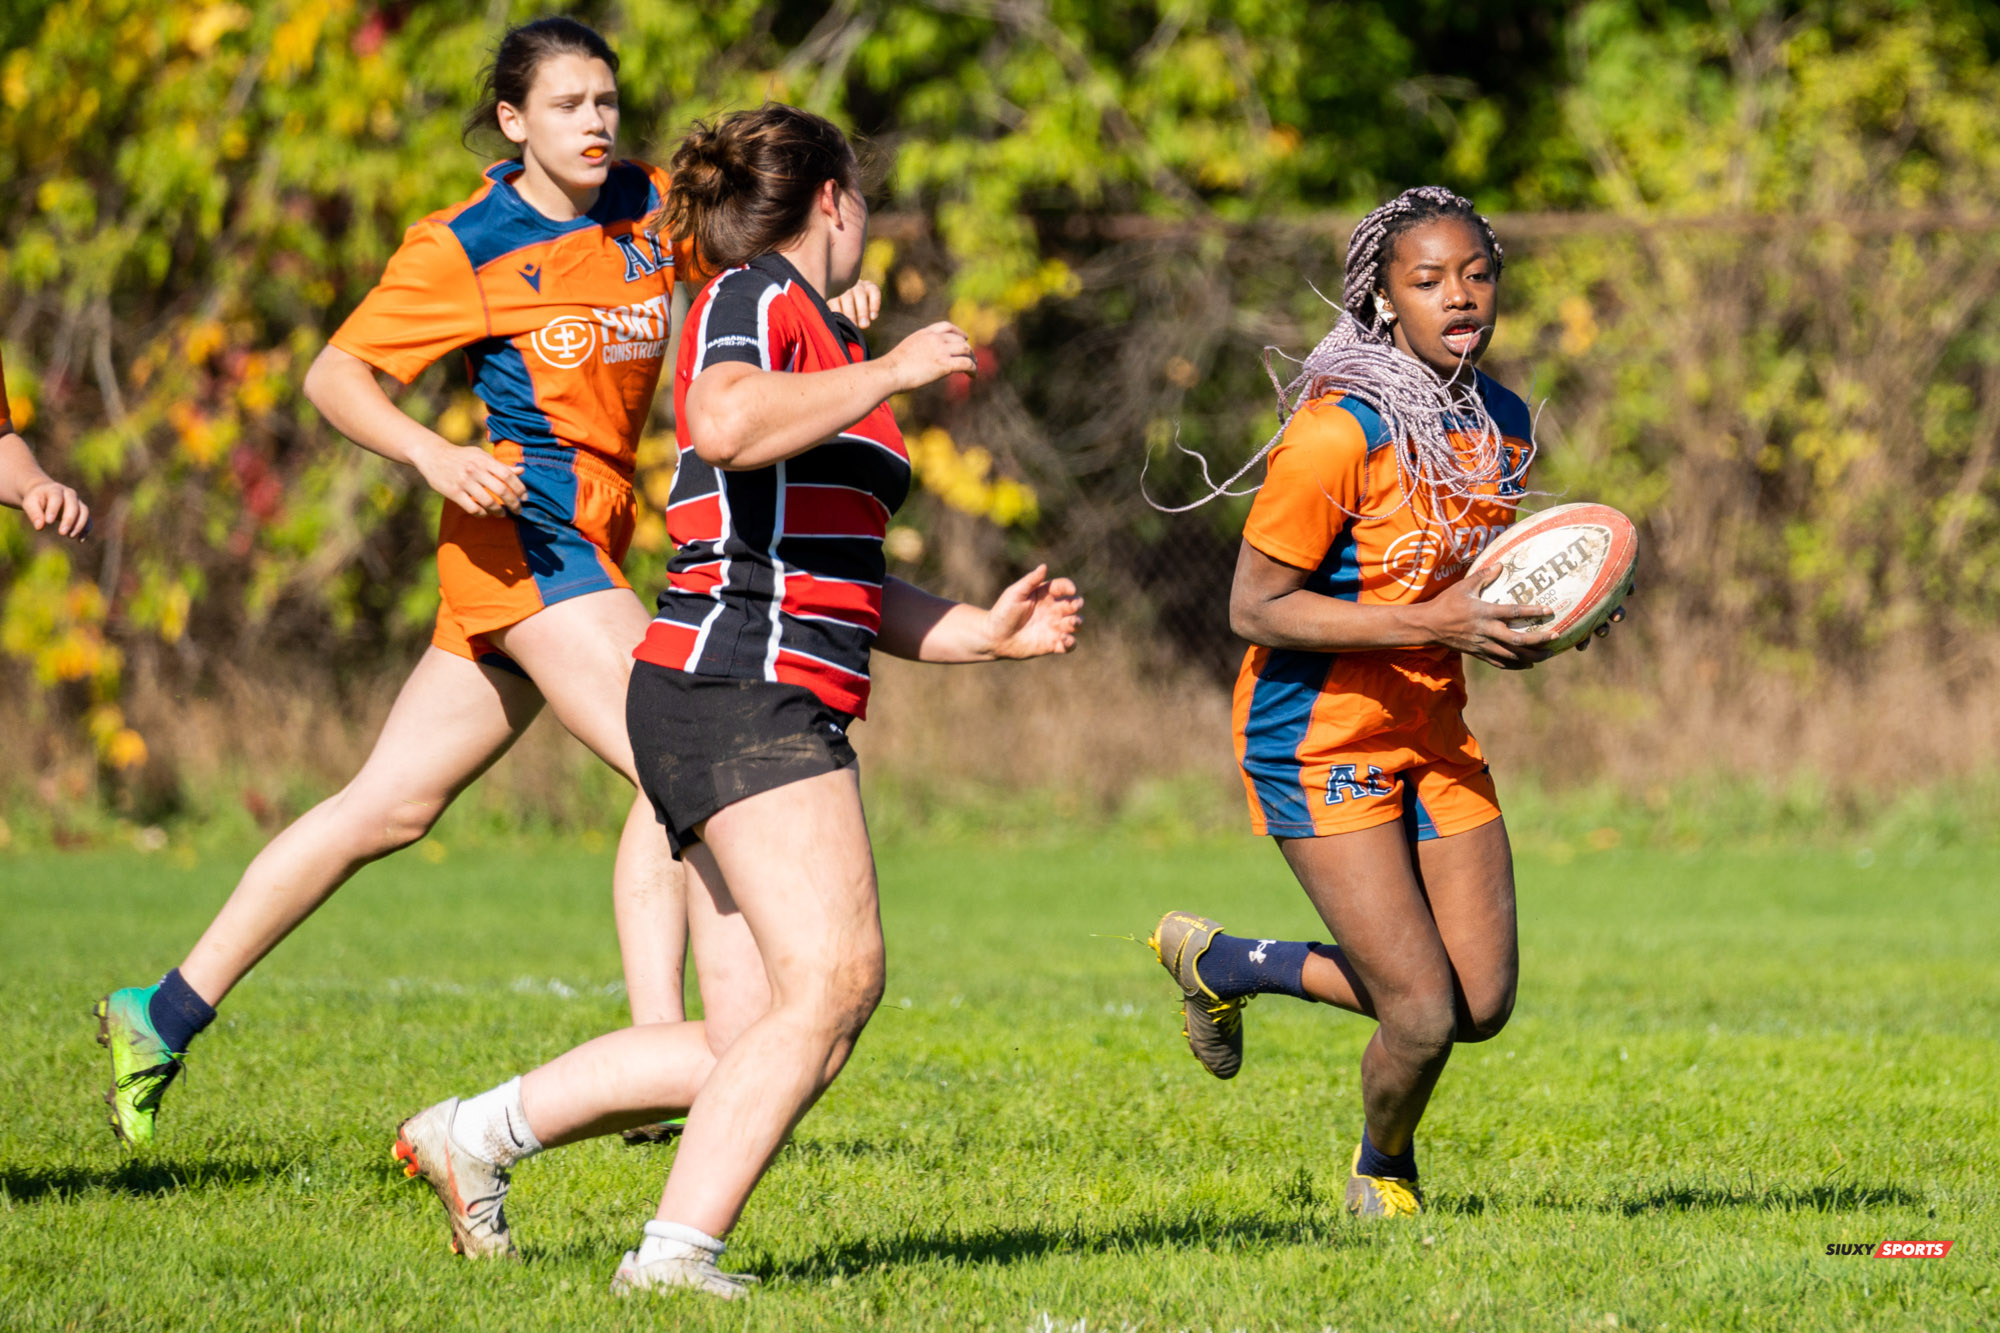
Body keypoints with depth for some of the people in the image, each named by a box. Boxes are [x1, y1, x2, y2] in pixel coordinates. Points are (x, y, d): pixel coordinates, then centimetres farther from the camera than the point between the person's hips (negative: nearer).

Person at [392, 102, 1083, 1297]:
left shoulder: (824, 339, 27)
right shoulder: (756, 301, -2)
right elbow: (727, 426, -27)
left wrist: (985, 632, 17)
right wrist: (891, 375, -17)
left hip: (784, 708, 10)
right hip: (742, 686, -10)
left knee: (747, 1046, 4)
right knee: (835, 978, -19)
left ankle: (476, 1133, 13)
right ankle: (678, 1251, -23)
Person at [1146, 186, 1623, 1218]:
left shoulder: (1504, 424, 3)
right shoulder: (1340, 432, -21)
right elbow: (1255, 607, -20)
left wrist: (1537, 619, -4)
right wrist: (1431, 624, -27)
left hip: (1433, 735, 7)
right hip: (1320, 741, -7)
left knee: (1484, 1004, 5)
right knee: (1423, 1010, -11)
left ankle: (1222, 963, 27)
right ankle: (1384, 1169, 24)